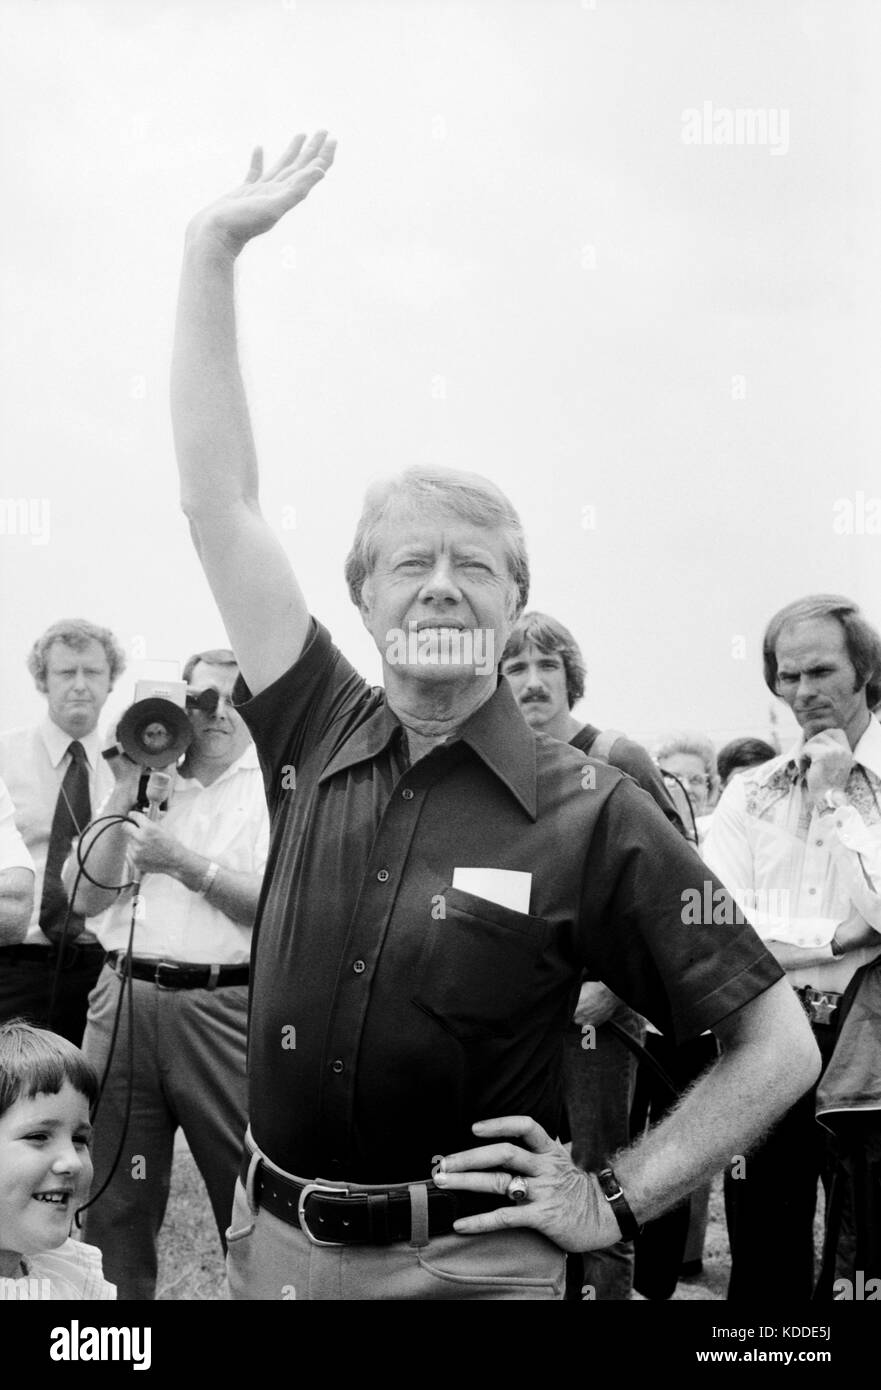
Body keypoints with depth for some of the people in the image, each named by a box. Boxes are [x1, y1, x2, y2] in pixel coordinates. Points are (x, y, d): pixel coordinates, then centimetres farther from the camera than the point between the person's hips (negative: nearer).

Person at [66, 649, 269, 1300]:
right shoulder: (143, 782, 15)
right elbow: (86, 897, 7)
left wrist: (183, 862, -14)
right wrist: (126, 796, -1)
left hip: (222, 1005, -3)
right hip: (124, 997, 4)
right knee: (111, 1195, 8)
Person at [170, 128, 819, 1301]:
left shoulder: (590, 818, -10)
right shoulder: (314, 736, 0)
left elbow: (780, 1048, -6)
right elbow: (217, 497, -2)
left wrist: (615, 1201, -6)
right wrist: (214, 246, -3)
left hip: (469, 1264, -3)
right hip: (273, 1246, 4)